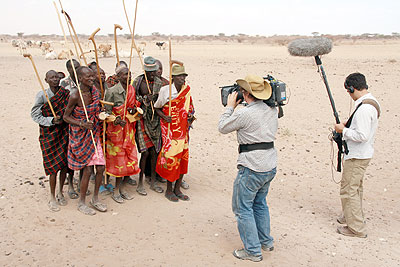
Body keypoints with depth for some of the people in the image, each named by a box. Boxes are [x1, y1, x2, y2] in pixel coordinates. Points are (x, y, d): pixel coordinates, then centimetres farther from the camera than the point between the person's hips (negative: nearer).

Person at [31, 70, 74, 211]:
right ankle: (52, 197, 15)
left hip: (64, 132, 4)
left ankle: (60, 192, 28)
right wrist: (51, 120, -18)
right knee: (53, 166, -1)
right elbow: (35, 115, -7)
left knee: (64, 163, 8)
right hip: (49, 133, -3)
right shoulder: (42, 95, -8)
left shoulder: (66, 93, 1)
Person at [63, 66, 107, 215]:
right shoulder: (75, 96, -18)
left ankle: (95, 199, 25)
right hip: (80, 137, -6)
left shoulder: (95, 92, 0)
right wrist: (82, 124, -24)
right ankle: (82, 203, 18)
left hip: (94, 135, 6)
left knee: (101, 167, 4)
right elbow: (66, 116, -11)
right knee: (87, 169, -2)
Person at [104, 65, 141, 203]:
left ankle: (122, 187, 24)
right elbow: (107, 112, -10)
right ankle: (116, 191, 16)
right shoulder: (112, 91, -11)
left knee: (131, 160, 6)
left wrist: (134, 110, -4)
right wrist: (116, 120, -28)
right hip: (116, 129, -6)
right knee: (119, 160, 0)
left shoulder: (132, 90, 7)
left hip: (129, 129, 6)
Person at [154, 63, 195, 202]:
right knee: (171, 157, -5)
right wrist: (164, 117, -14)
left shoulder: (187, 89, 6)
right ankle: (169, 190, 11)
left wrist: (191, 116, -1)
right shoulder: (165, 90, -7)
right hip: (169, 128, -5)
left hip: (183, 128, 5)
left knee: (183, 157, 6)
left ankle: (177, 189, 20)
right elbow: (157, 108, 3)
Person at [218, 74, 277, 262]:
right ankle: (266, 242, 36)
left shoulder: (244, 114, -18)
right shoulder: (273, 110, 3)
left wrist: (230, 107, 7)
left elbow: (222, 128, -4)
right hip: (270, 166, 8)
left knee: (243, 208, 6)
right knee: (260, 203, 24)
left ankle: (253, 251, 11)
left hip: (252, 169, -8)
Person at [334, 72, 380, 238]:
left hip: (357, 157, -11)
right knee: (355, 188, 22)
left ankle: (356, 228, 6)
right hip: (363, 154, 11)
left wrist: (344, 130, -16)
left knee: (349, 189, -2)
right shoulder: (372, 102, 8)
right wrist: (349, 125, 9)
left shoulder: (364, 108, -25)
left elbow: (362, 136, -28)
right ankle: (352, 216, 38)